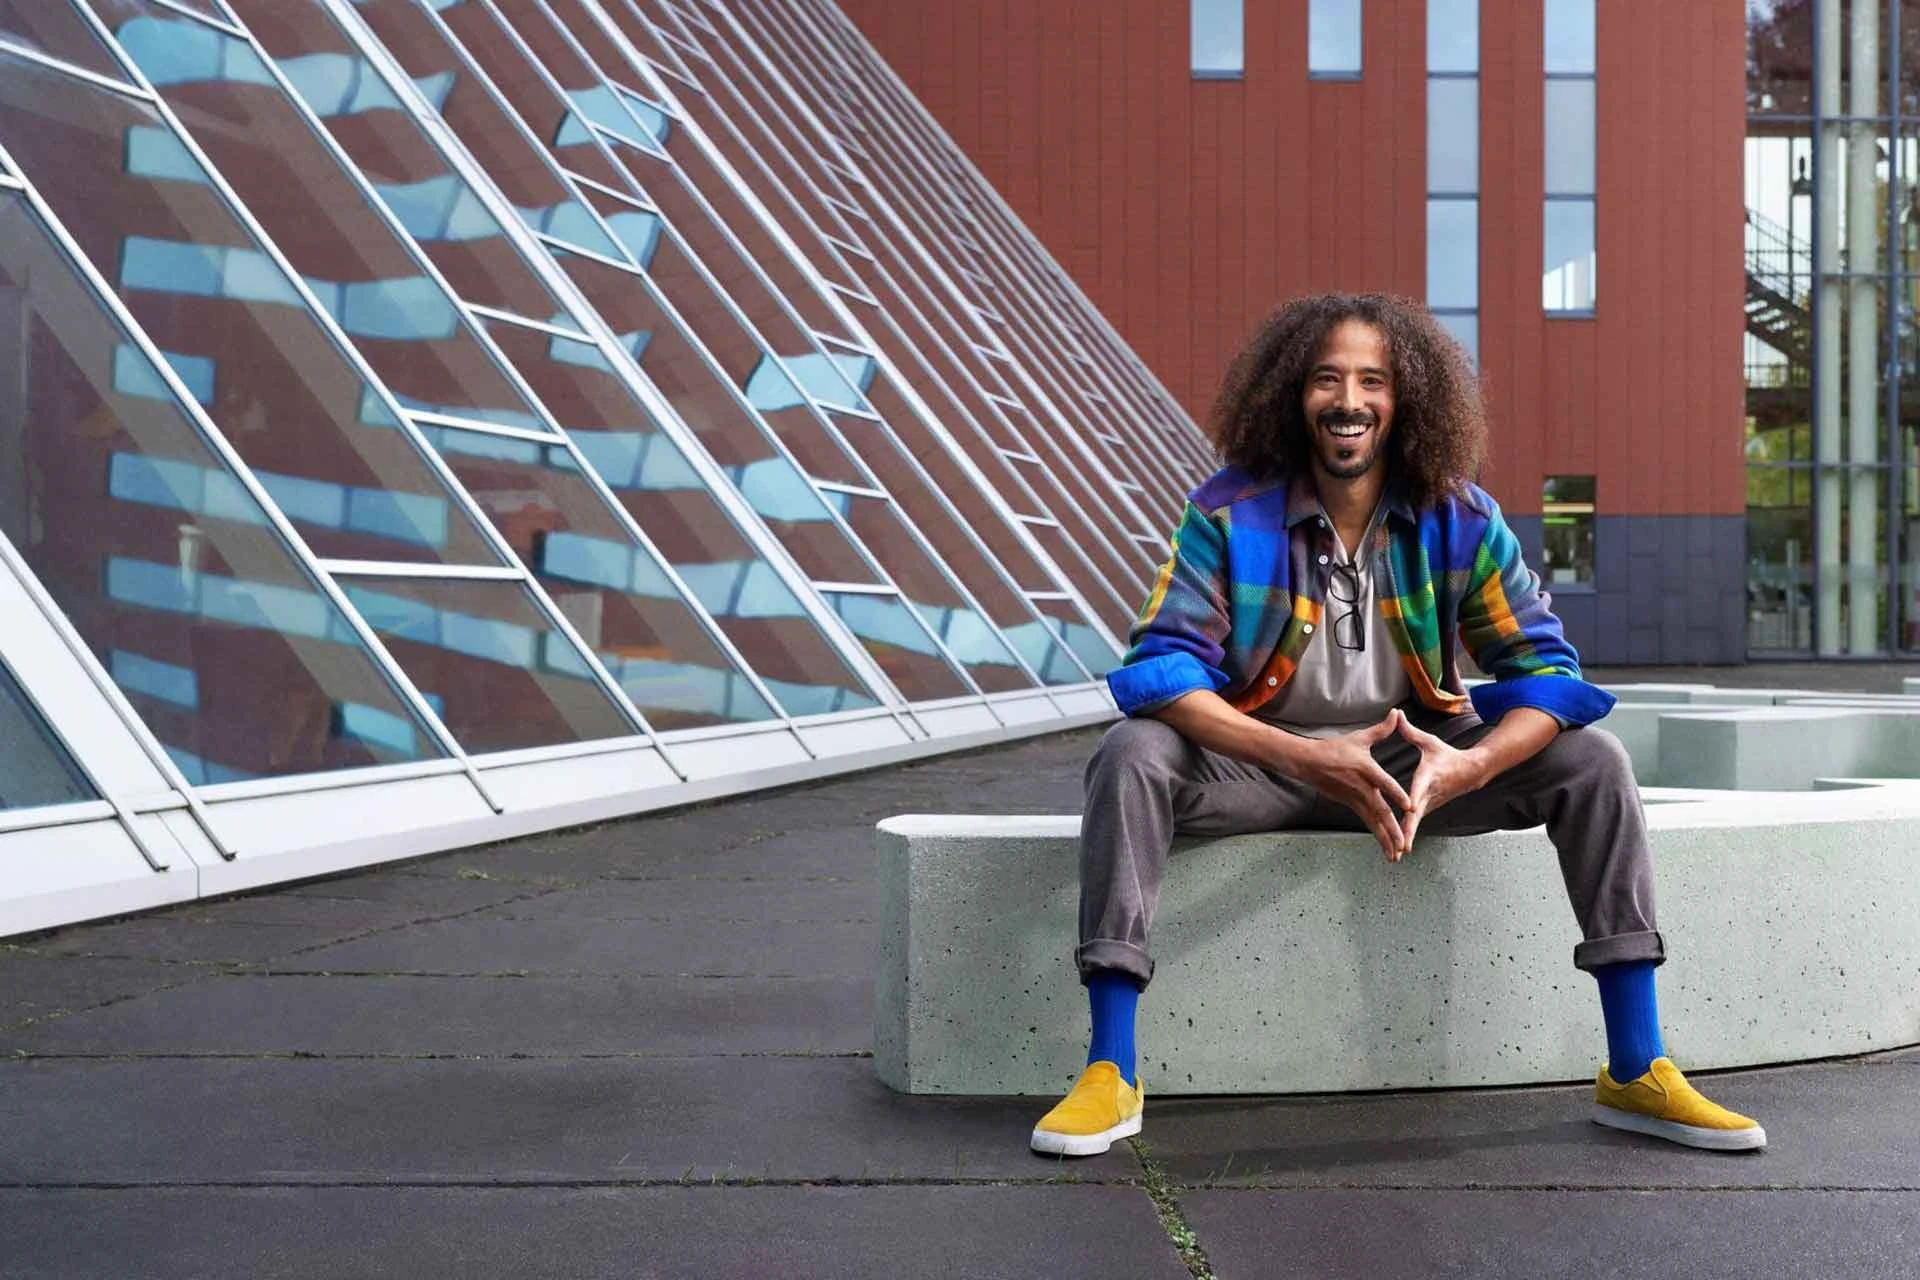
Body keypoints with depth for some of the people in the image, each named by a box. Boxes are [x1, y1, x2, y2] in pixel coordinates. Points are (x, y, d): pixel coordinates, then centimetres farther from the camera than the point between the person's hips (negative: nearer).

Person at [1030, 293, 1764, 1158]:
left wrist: (1471, 765, -31)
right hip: (1263, 759, -2)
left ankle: (1636, 1073, -10)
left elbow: (1546, 667, -8)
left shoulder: (1459, 518, -7)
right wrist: (1308, 758, -34)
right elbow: (1162, 669, -21)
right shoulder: (1228, 512, -13)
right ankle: (1109, 1077, -29)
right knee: (1131, 756, -31)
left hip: (1417, 759, 2)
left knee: (1591, 763, -18)